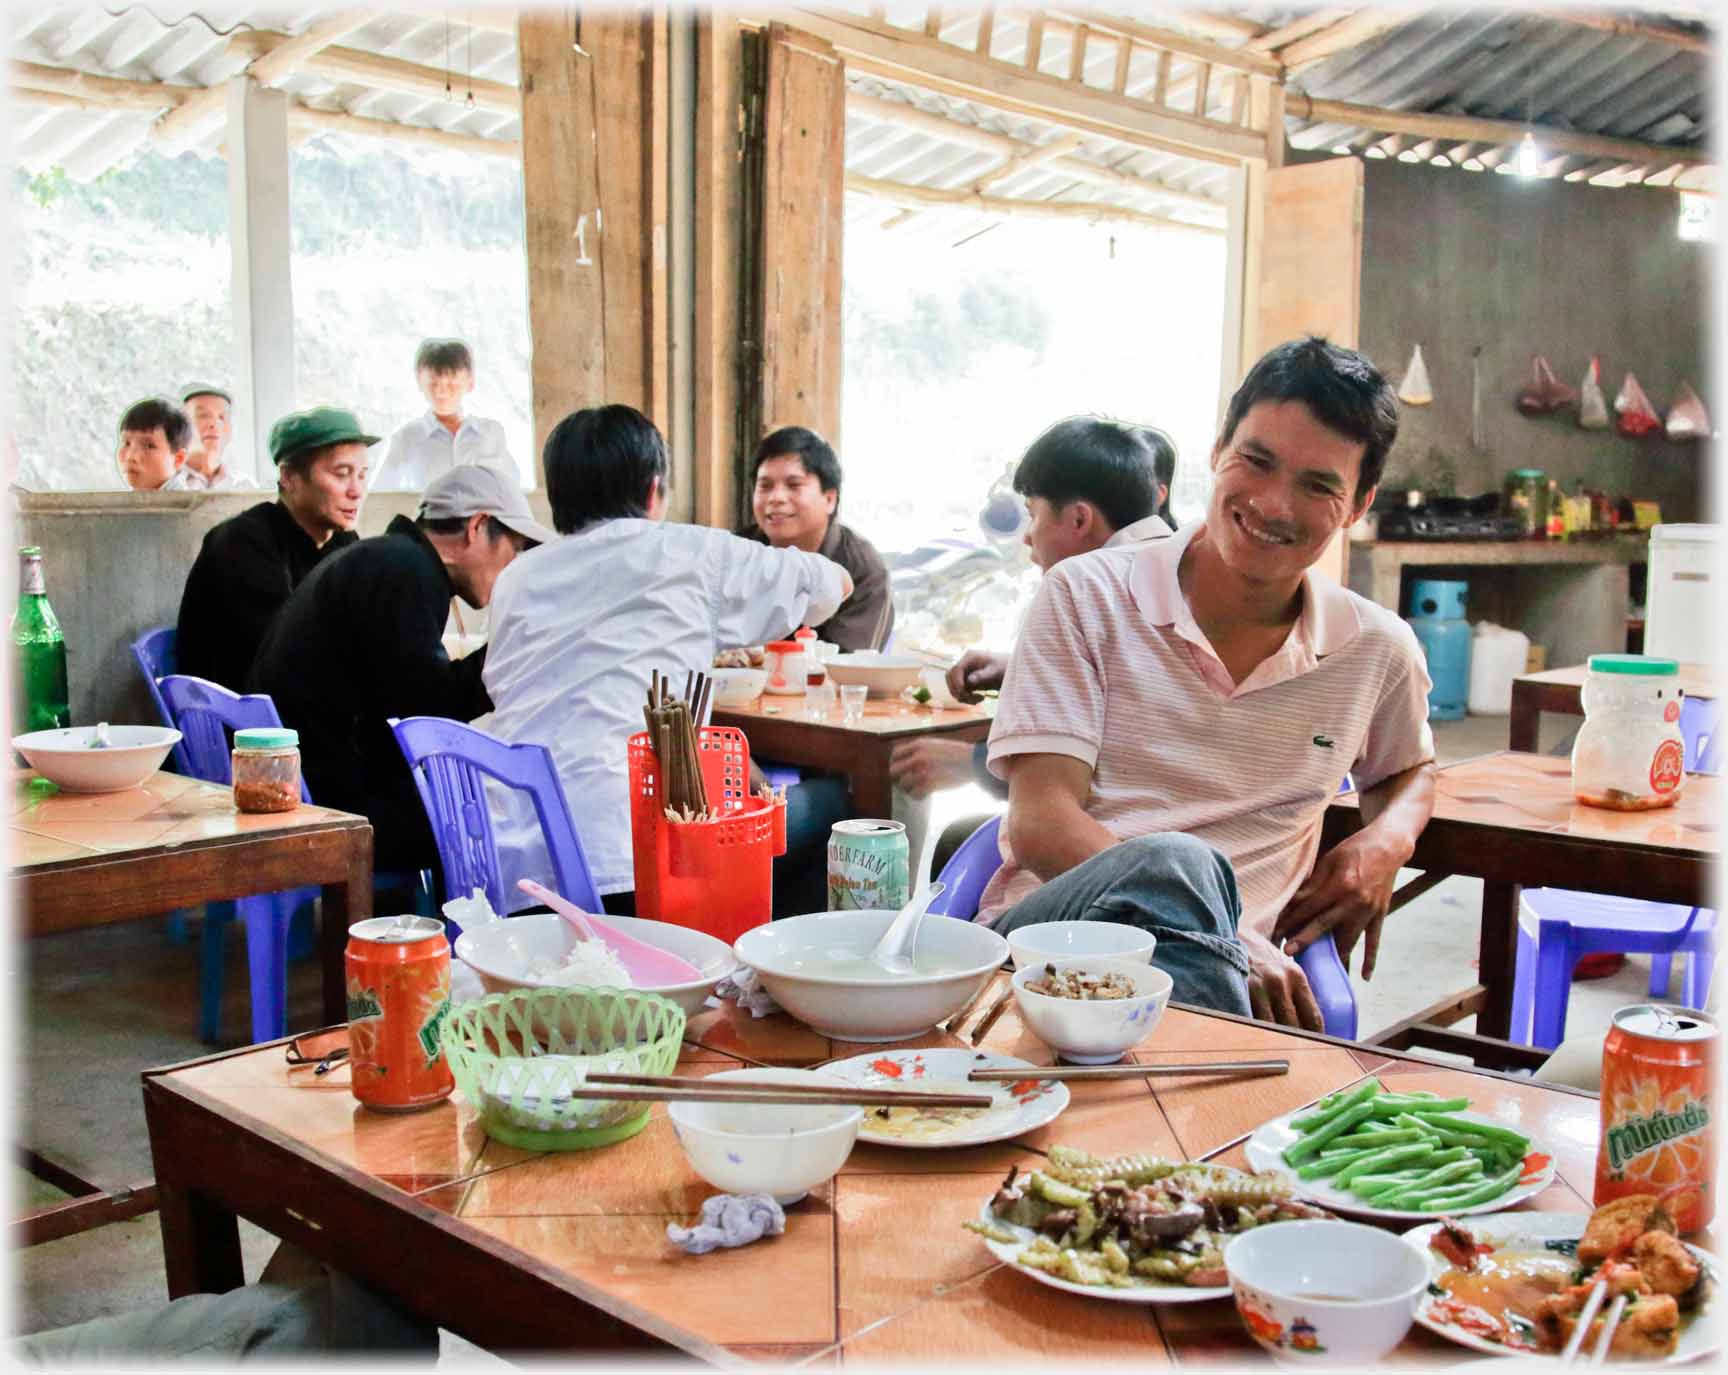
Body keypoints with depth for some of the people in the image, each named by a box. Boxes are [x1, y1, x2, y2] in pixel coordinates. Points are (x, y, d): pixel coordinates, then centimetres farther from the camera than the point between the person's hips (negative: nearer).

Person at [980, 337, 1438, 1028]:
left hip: (1236, 973, 2)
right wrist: (1225, 939, -20)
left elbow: (1409, 770, 36)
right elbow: (1041, 823, -6)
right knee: (1173, 862, -37)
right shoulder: (1087, 596, 2)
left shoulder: (1379, 651, 13)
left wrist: (1389, 839, 10)